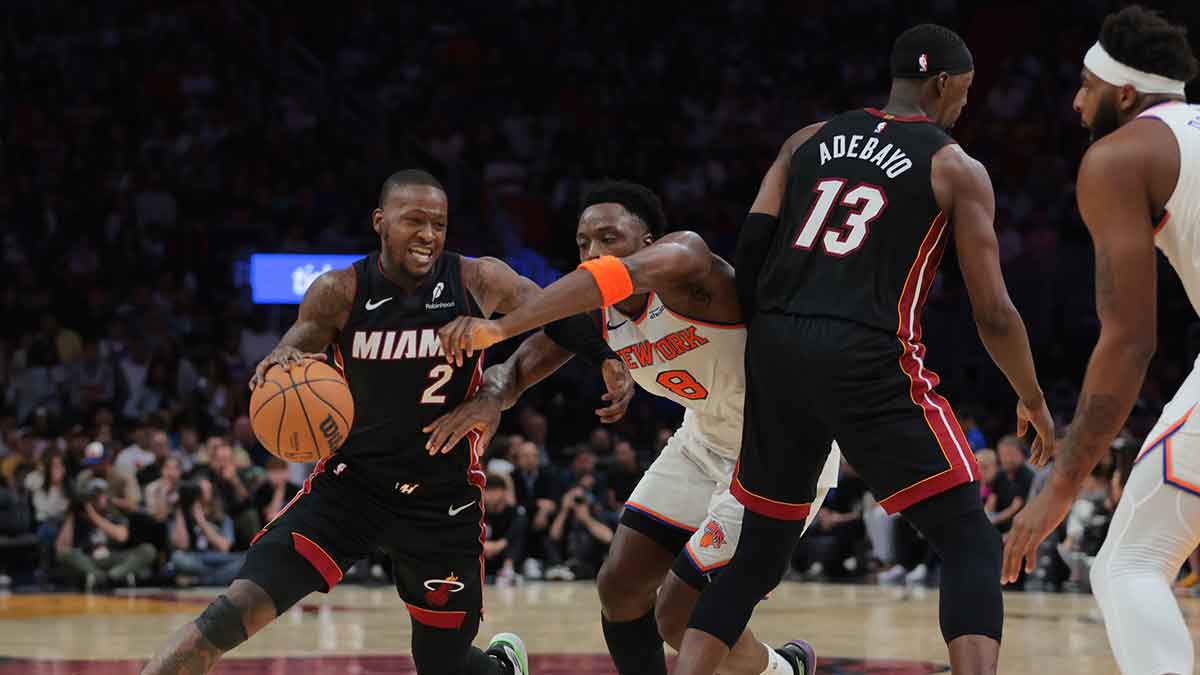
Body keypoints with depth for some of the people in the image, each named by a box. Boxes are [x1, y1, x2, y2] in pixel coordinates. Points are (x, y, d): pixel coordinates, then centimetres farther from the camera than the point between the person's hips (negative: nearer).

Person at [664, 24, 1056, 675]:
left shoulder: (809, 140, 17)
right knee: (971, 545, 0)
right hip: (867, 359, -5)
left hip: (776, 351, 5)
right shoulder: (956, 169, 5)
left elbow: (751, 246, 8)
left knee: (760, 549, 20)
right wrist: (1034, 403, 18)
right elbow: (992, 314, 3)